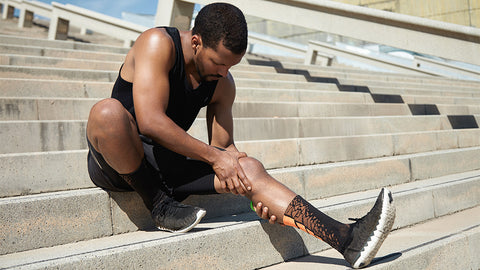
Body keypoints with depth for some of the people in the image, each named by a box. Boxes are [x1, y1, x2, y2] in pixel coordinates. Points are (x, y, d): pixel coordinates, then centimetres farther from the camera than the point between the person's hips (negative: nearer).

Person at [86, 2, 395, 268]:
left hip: (165, 164, 5)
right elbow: (149, 121, -26)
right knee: (108, 111, -39)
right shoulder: (158, 44, -17)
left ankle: (348, 239, -21)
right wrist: (213, 156, -21)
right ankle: (160, 206, -17)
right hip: (114, 161, -5)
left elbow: (224, 146, 6)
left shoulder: (222, 85, 3)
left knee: (250, 168, -15)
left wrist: (258, 195, -10)